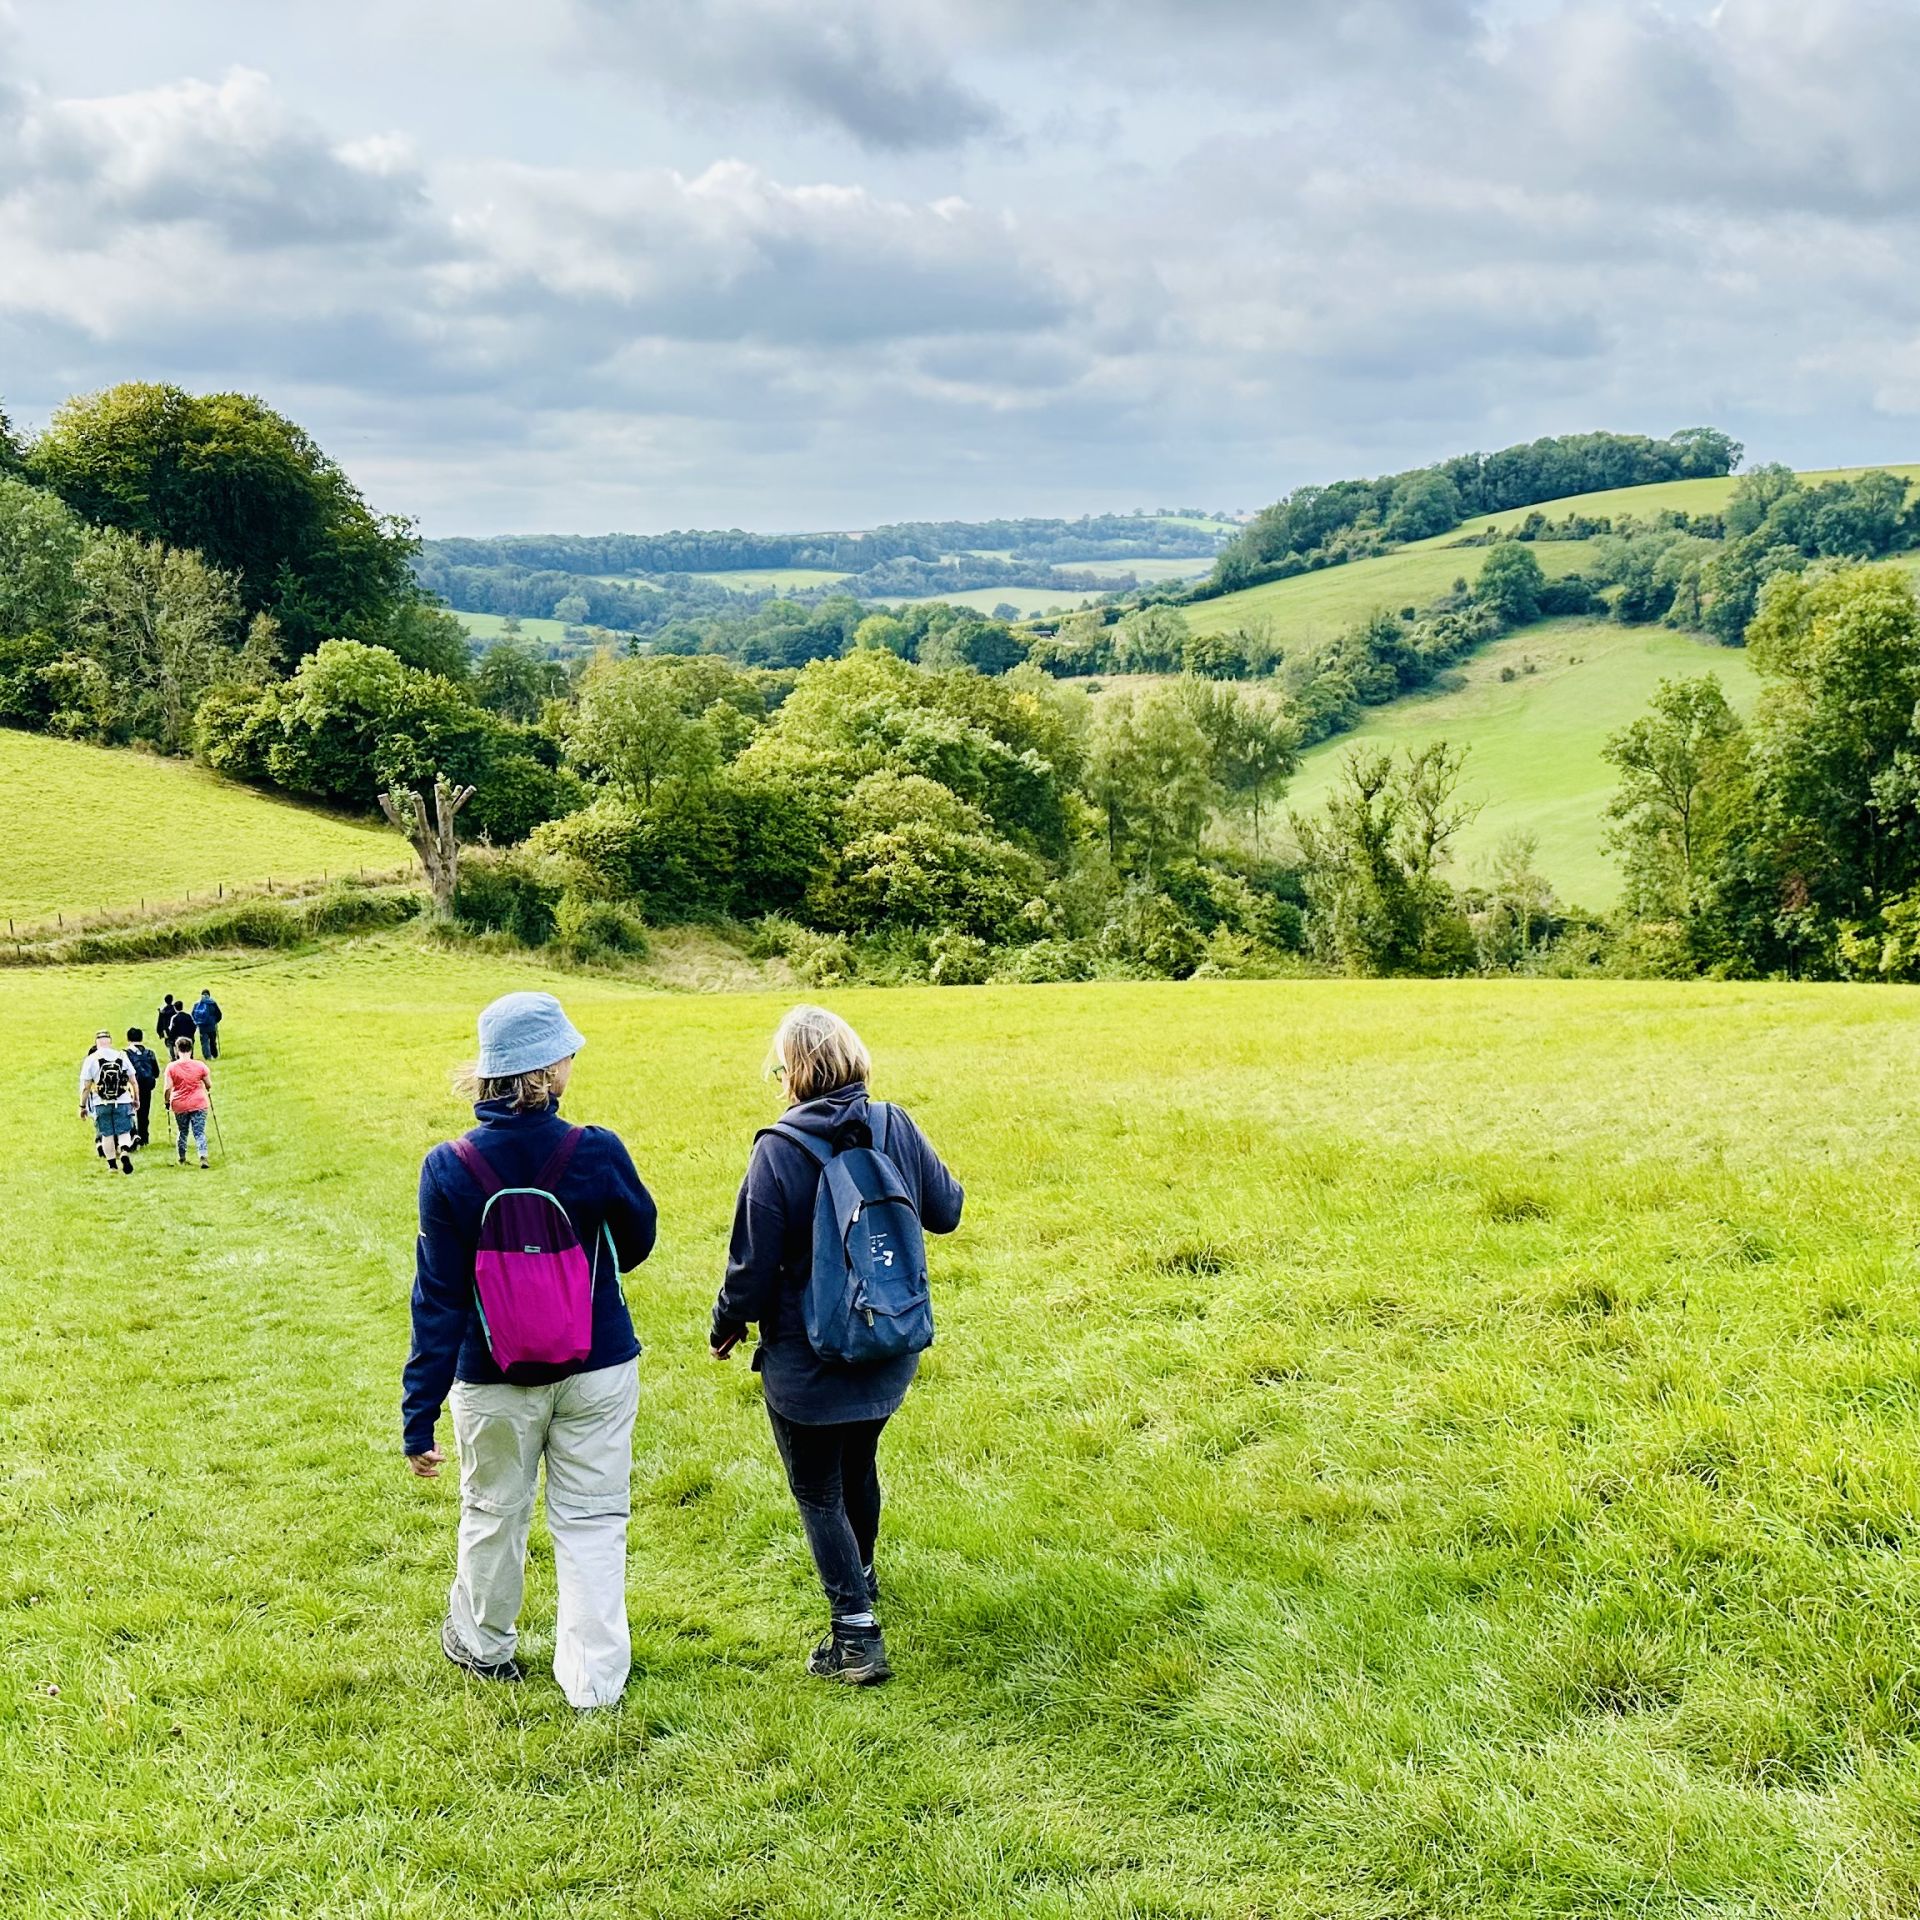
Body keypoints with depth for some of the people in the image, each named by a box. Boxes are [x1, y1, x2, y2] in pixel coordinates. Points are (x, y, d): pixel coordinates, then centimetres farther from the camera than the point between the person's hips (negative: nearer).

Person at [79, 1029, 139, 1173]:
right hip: (122, 1102, 1)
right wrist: (136, 1099, 22)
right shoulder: (122, 1057, 2)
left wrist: (82, 1106, 7)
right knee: (124, 1132, 5)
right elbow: (133, 1081, 8)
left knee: (107, 1134, 9)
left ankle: (112, 1165, 14)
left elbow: (86, 1087, -3)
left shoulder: (90, 1060, -3)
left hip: (101, 1104, 0)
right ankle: (125, 1153, -22)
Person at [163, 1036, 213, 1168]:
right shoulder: (199, 1066, -4)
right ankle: (203, 1156, -18)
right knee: (199, 1132, -1)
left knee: (182, 1132, 17)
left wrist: (167, 1102, 5)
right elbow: (209, 1085, 3)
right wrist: (208, 1092, 25)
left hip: (179, 1105, 0)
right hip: (198, 1103, 0)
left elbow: (168, 1088, -10)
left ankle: (182, 1159, 25)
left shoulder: (171, 1067, -8)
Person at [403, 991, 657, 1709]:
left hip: (495, 1381, 1)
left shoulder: (449, 1169, -17)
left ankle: (482, 1644, 44)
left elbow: (439, 1300, -14)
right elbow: (636, 1243, 1)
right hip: (597, 1372, -1)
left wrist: (419, 1413, -8)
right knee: (591, 1522, 12)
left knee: (493, 1514, 22)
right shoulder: (599, 1153, -19)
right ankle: (593, 1678, 18)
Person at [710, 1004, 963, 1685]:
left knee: (818, 1493, 7)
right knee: (859, 1463, 28)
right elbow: (945, 1211, 7)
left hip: (805, 1360, -5)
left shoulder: (778, 1151, -20)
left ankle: (857, 1634, 2)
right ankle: (859, 1575, 48)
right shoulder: (897, 1129, -8)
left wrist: (727, 1325, 4)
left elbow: (753, 1263, -14)